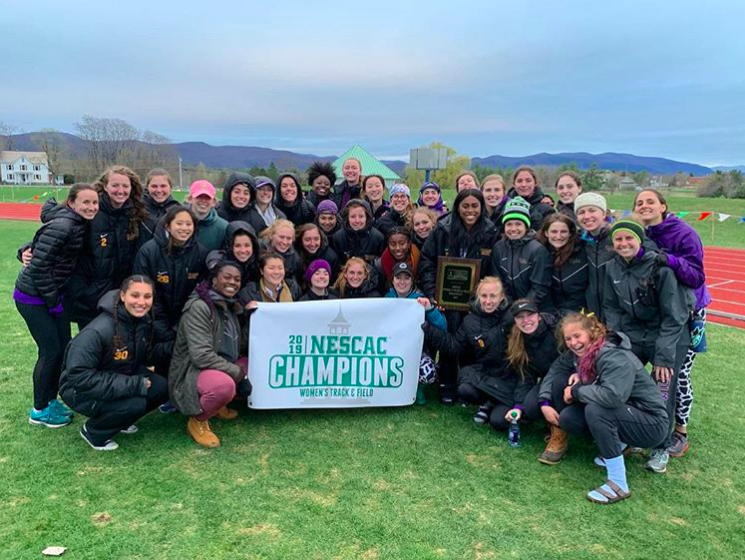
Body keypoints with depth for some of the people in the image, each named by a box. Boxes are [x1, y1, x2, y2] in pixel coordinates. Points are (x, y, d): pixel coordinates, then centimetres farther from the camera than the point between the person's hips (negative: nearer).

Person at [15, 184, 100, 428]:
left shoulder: (79, 225, 2)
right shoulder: (62, 226, -24)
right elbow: (38, 266, -23)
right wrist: (53, 299, -16)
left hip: (53, 294, 8)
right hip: (33, 297, -8)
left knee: (65, 348, 11)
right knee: (51, 351, -3)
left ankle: (51, 400, 28)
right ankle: (40, 410, 15)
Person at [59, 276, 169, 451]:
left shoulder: (144, 321, -8)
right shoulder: (99, 331, -32)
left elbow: (143, 356, 6)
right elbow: (79, 376, -33)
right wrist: (133, 385, -33)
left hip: (121, 377, 7)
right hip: (81, 390, -7)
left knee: (161, 388, -13)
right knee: (135, 404, -29)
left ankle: (121, 421, 13)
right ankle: (93, 432, 1)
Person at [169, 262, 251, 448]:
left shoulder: (232, 306, 7)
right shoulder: (198, 307, -18)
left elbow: (242, 345, 12)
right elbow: (202, 356, -26)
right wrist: (238, 373, -23)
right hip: (193, 373, -9)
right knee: (225, 384, -38)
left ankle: (219, 404, 13)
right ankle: (198, 420, -7)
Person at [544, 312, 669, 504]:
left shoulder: (615, 357, -27)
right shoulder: (579, 353, -4)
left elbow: (613, 396, -42)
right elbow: (555, 369, 9)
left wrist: (576, 391, -26)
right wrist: (545, 403, -4)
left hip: (651, 424, -8)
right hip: (622, 416, 8)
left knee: (595, 410, -33)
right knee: (567, 418, -8)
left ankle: (618, 484, -22)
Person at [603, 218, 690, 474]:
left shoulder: (660, 267, -18)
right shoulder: (613, 268, -3)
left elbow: (674, 316, -15)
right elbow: (611, 309, 5)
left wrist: (664, 356, -18)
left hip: (667, 337, -4)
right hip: (631, 336, 4)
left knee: (662, 394, -8)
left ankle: (662, 448, 16)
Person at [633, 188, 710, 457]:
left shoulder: (684, 234, -18)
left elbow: (697, 277, -24)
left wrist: (671, 261, -40)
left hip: (687, 313, -4)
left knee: (679, 373, -1)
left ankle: (681, 431, 17)